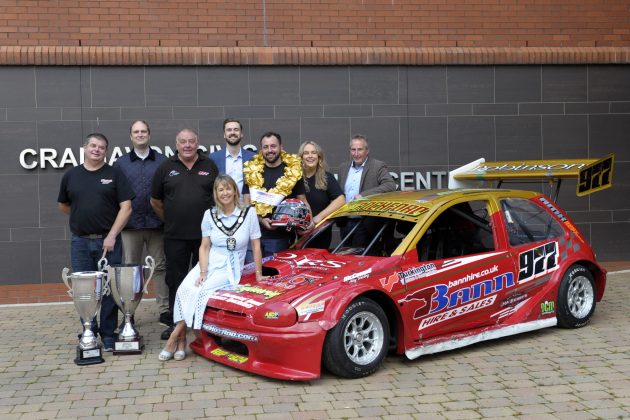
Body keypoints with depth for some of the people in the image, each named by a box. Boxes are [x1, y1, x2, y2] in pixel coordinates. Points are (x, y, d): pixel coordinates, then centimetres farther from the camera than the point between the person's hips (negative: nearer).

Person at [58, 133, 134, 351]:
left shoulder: (114, 174, 1)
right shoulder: (71, 176, 8)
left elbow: (126, 207, -5)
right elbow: (63, 206, 20)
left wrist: (112, 235, -12)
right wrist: (83, 217, 10)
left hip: (108, 241, -2)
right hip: (80, 242, 2)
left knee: (109, 289, 2)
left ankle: (108, 335, 12)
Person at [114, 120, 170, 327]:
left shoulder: (162, 161, 6)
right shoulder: (120, 163, 8)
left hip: (156, 223, 0)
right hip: (130, 225, 1)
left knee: (160, 267, 4)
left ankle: (165, 310, 10)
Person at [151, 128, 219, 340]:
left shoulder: (209, 166, 6)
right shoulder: (166, 167, 5)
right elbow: (155, 201, 11)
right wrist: (170, 220, 10)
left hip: (205, 234, 0)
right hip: (175, 236, 0)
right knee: (175, 279, 5)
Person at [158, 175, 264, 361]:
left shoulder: (248, 213, -3)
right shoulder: (210, 215, 5)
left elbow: (256, 246, 1)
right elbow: (204, 247, 4)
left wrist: (258, 274, -2)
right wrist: (203, 272, -10)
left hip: (231, 269, -3)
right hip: (210, 263, 3)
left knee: (201, 292, -27)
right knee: (185, 289, -25)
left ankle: (176, 337, -15)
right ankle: (181, 340, -18)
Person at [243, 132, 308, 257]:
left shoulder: (293, 170, 1)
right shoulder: (252, 170, 6)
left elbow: (302, 201, 6)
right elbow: (247, 202, 6)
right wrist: (260, 219, -11)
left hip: (281, 236, -2)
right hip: (255, 233, 2)